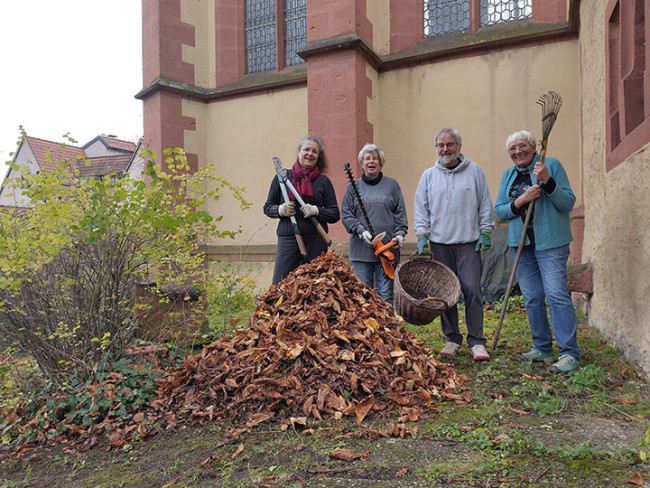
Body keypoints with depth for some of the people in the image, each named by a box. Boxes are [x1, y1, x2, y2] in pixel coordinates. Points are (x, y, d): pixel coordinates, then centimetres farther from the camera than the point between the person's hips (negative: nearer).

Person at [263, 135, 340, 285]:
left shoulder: (323, 181, 9)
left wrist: (316, 211, -12)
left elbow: (335, 214, 6)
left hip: (316, 241, 0)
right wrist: (280, 210, -7)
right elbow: (267, 207, 14)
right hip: (287, 239, 0)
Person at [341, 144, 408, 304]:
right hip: (360, 250, 0)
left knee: (386, 295, 3)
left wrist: (400, 233, -6)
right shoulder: (353, 187, 10)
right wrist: (361, 231, -11)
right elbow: (346, 214, 4)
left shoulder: (392, 185, 12)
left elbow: (400, 213, 9)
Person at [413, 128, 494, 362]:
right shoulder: (428, 175, 10)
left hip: (468, 242, -1)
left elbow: (485, 204, 8)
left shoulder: (474, 171, 7)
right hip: (439, 243, 2)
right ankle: (452, 339, 16)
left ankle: (476, 341, 4)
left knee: (471, 289, -7)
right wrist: (422, 236, 0)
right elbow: (421, 209, 9)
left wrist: (485, 232, 2)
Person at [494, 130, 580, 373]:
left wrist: (547, 181, -19)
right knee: (532, 298, 8)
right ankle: (543, 348, 20)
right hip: (521, 243, 5)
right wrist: (521, 201, -10)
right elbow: (499, 211, 8)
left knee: (556, 294, -11)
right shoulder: (508, 175, 13)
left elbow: (568, 203, -6)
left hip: (550, 241, -5)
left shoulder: (551, 165, -1)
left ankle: (570, 353, -3)